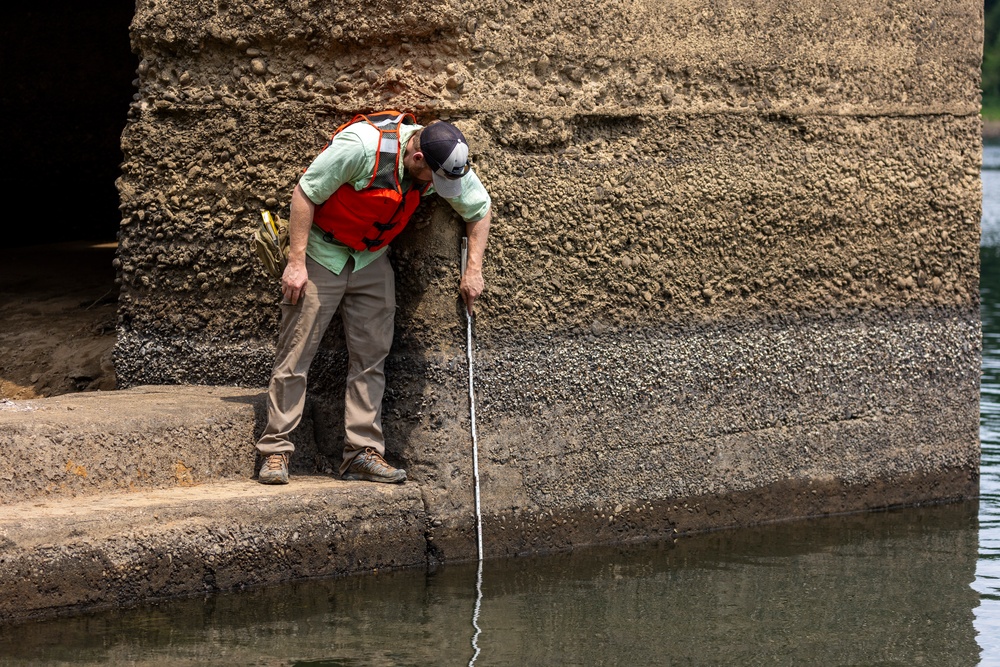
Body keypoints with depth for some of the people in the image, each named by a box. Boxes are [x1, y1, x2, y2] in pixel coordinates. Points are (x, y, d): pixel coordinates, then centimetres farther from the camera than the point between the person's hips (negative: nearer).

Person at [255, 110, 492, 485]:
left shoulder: (447, 163, -14)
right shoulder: (362, 145, -32)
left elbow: (480, 208, 5)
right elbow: (305, 193, -23)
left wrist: (473, 270, -3)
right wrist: (296, 262, -23)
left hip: (371, 260, 5)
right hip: (322, 253, -5)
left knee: (371, 357, 2)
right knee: (296, 354, -6)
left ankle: (363, 453, 5)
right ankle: (275, 451, -3)